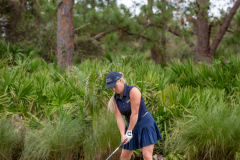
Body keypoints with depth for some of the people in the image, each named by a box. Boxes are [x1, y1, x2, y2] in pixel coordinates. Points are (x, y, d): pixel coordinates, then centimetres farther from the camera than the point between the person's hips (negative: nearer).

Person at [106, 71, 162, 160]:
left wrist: (129, 132, -17)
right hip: (132, 127, 7)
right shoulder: (115, 99, -1)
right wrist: (123, 134, -21)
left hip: (146, 124, -7)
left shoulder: (133, 91, -21)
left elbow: (135, 113, -21)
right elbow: (119, 117, -8)